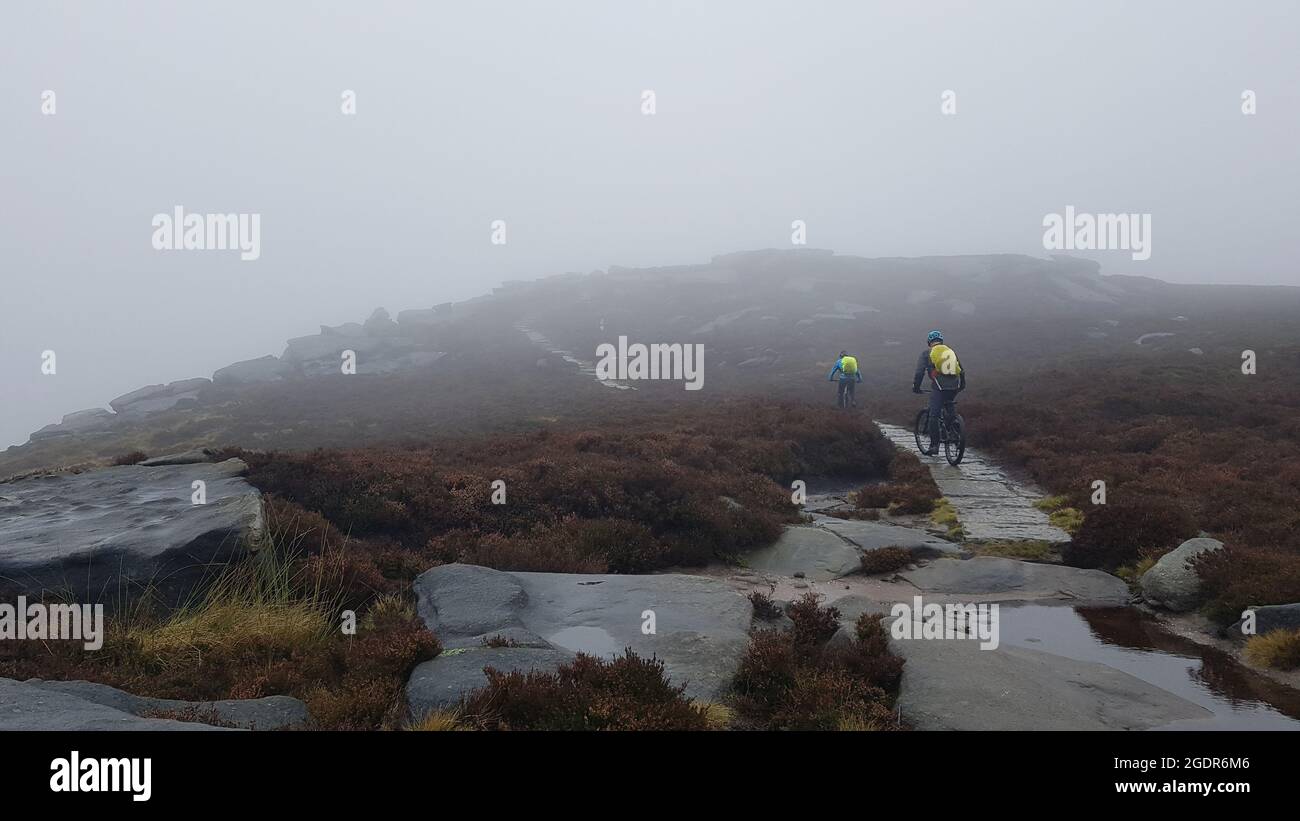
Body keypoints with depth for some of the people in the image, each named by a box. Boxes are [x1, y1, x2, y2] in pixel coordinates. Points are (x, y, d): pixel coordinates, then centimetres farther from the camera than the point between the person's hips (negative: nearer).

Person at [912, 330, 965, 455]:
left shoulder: (927, 353, 8)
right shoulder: (951, 351, 20)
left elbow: (919, 372, 3)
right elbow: (961, 371, 24)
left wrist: (916, 386, 13)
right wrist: (962, 385, 36)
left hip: (939, 388, -4)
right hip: (954, 388, 4)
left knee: (934, 416, 0)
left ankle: (934, 445, -3)